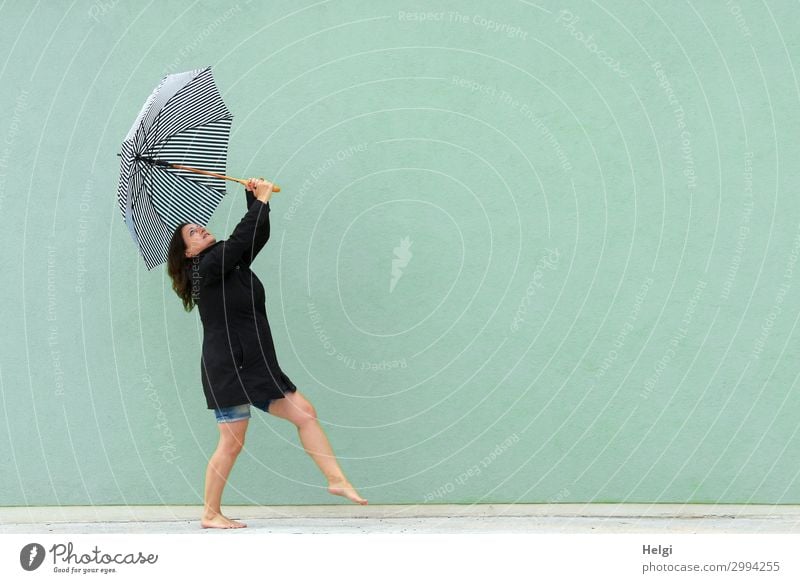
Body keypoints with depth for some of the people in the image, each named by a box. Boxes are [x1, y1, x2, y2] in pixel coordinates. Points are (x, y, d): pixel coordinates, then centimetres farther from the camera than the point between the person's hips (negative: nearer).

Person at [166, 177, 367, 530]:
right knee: (232, 443, -4)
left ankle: (336, 479, 8)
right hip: (227, 369, -8)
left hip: (256, 366, 8)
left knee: (304, 413, 4)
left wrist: (257, 201, 2)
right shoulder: (206, 269, -9)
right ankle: (210, 514, 9)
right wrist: (260, 201, -8)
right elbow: (240, 239, -18)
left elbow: (258, 236, 14)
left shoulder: (232, 264, 15)